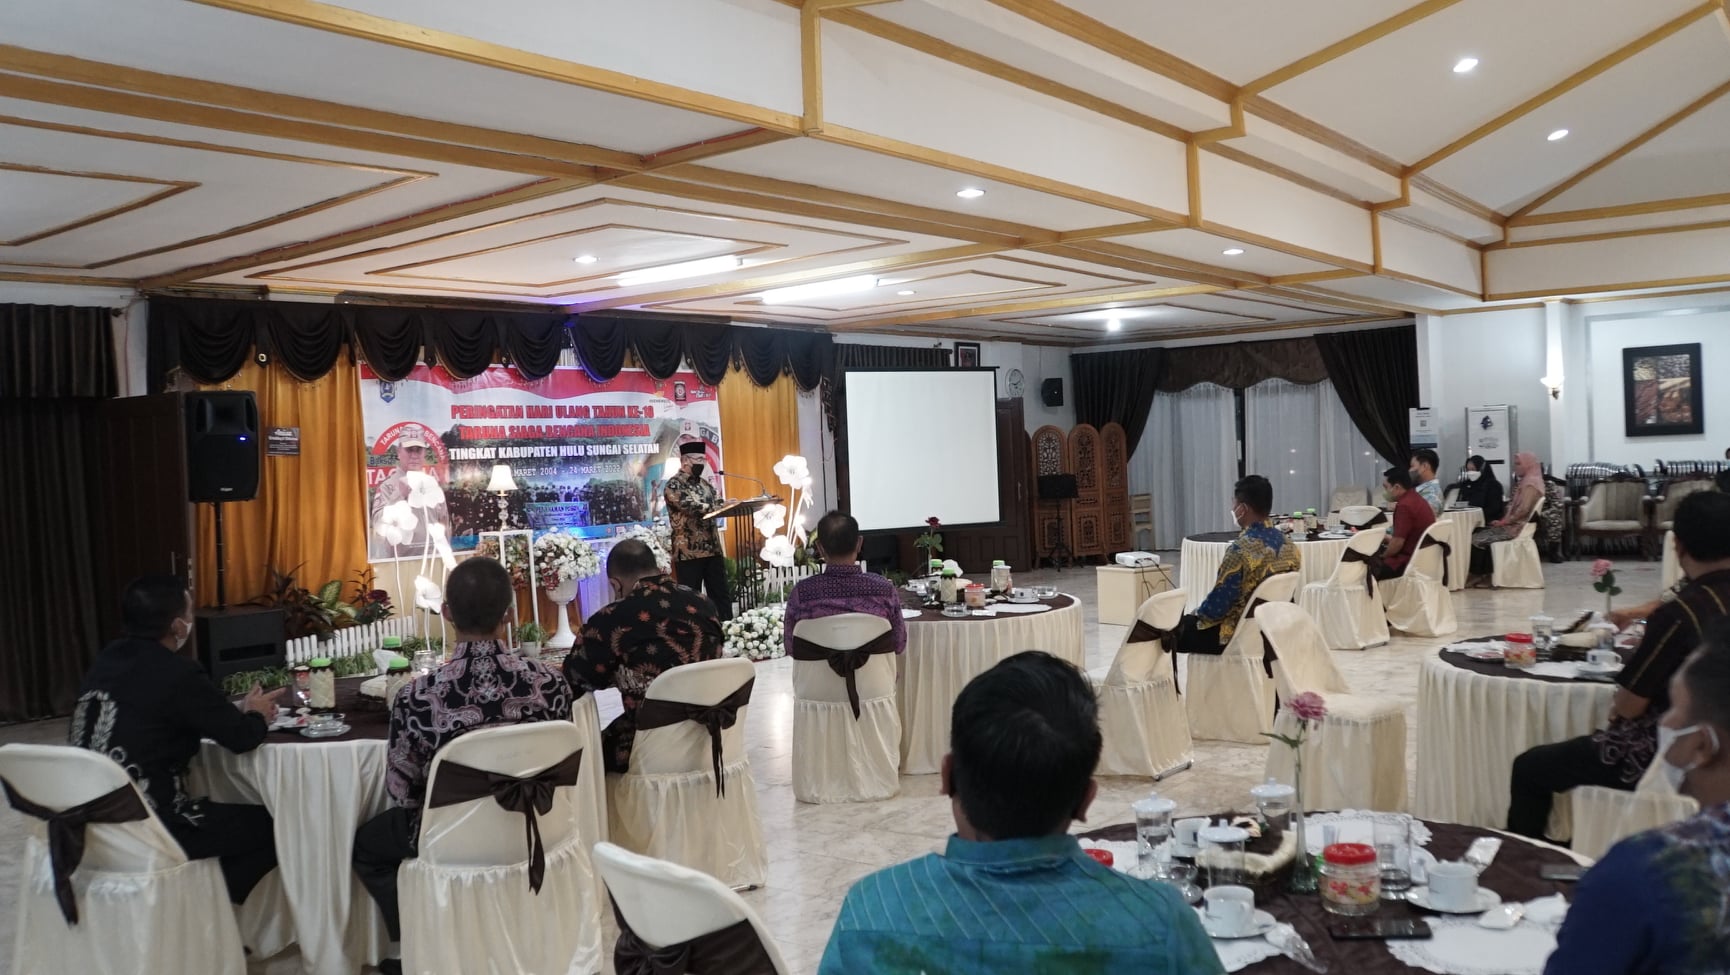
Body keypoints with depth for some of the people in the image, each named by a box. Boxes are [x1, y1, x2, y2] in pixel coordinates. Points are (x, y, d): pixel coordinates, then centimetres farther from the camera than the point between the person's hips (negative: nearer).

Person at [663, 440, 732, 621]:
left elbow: (718, 506, 13)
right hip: (689, 551, -7)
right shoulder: (674, 484, -6)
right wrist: (714, 507, -30)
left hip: (713, 549, 7)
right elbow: (689, 506, -21)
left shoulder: (705, 484, 17)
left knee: (722, 596, 8)